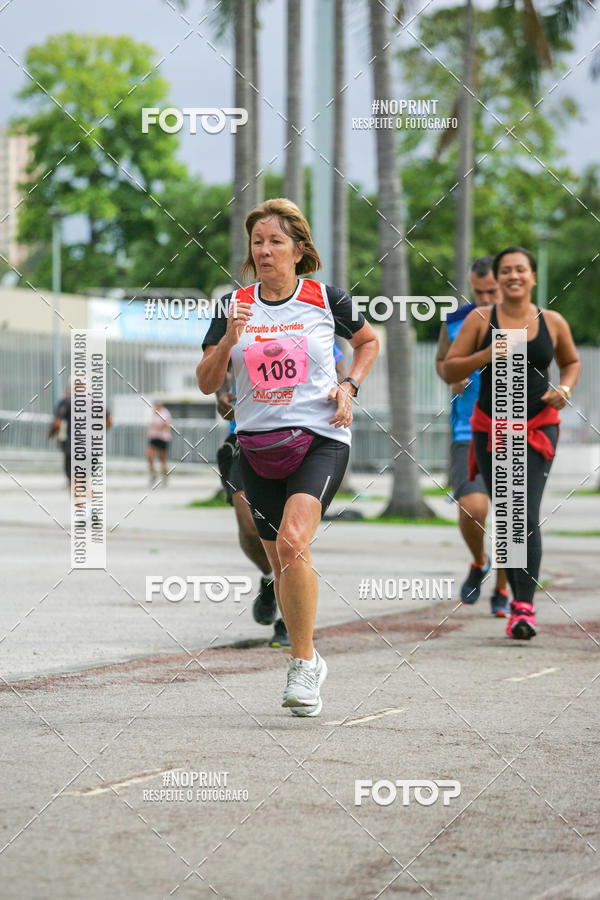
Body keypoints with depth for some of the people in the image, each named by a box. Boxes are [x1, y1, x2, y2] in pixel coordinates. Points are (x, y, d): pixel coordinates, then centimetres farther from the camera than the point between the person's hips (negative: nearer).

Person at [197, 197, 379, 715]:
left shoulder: (326, 299, -1)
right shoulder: (235, 307, 4)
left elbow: (369, 342, 18)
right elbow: (207, 384, 2)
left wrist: (349, 387, 1)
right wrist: (229, 340, -15)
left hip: (321, 438, -4)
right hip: (257, 445, 4)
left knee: (293, 541, -24)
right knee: (280, 561, 9)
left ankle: (303, 664, -16)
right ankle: (308, 662, 28)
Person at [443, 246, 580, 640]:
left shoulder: (553, 323, 1)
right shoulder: (480, 320, -2)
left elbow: (572, 362, 19)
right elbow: (450, 369, -4)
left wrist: (565, 390, -2)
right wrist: (487, 354, -19)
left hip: (538, 428, -1)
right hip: (490, 430, 1)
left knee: (527, 516, -16)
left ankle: (525, 607, -21)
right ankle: (518, 596, 24)